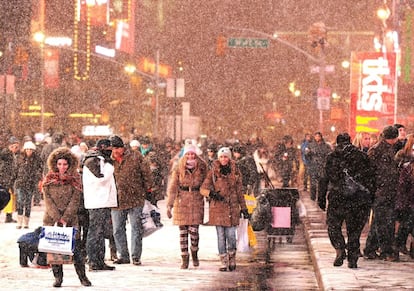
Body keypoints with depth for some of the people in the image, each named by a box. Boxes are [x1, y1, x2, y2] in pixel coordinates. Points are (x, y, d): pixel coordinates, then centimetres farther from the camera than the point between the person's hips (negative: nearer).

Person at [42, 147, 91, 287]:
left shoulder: (75, 179, 2)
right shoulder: (48, 180, 3)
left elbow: (75, 201, -2)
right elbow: (48, 201, -2)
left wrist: (65, 218, -11)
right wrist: (57, 218, -11)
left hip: (70, 218, -1)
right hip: (51, 218, 1)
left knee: (75, 247, -6)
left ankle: (82, 276, 1)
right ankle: (58, 277, 5)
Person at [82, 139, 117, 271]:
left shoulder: (102, 160, 20)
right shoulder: (91, 161, -11)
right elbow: (101, 177, -20)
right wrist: (110, 165, -12)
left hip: (105, 202, 10)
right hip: (96, 203, -10)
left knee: (101, 232, 12)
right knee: (95, 232, -8)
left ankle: (100, 261, 17)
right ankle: (93, 262, -7)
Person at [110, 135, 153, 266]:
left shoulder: (135, 157, -2)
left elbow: (146, 172, 4)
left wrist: (147, 187, 4)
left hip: (135, 198, -3)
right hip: (117, 200, 3)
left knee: (136, 228, 0)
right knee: (118, 229, 6)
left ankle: (136, 256, 6)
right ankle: (123, 256, 17)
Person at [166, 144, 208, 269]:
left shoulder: (201, 169, 4)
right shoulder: (178, 170, 0)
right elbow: (172, 188, -3)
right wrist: (169, 205, -10)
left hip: (196, 202, 0)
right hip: (181, 201, 0)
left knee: (194, 230, -10)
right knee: (183, 231, 1)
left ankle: (194, 253, 17)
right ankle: (185, 259, 10)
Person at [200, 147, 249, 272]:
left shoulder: (235, 172, 6)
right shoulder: (213, 173, 2)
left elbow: (239, 191, 12)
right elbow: (203, 189, 0)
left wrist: (243, 208, 11)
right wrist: (211, 193, -20)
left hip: (232, 207, 0)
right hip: (218, 207, 0)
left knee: (231, 235, -4)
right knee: (221, 236, 1)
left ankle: (232, 258, 18)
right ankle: (223, 262, 9)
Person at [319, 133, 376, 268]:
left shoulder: (331, 157, 4)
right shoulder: (362, 156, 5)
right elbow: (370, 178, 3)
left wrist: (321, 198, 10)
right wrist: (371, 197, 9)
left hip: (337, 198, -1)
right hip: (358, 200, 1)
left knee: (333, 226, 12)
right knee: (354, 229, 9)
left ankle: (340, 250, -8)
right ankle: (353, 259, 6)